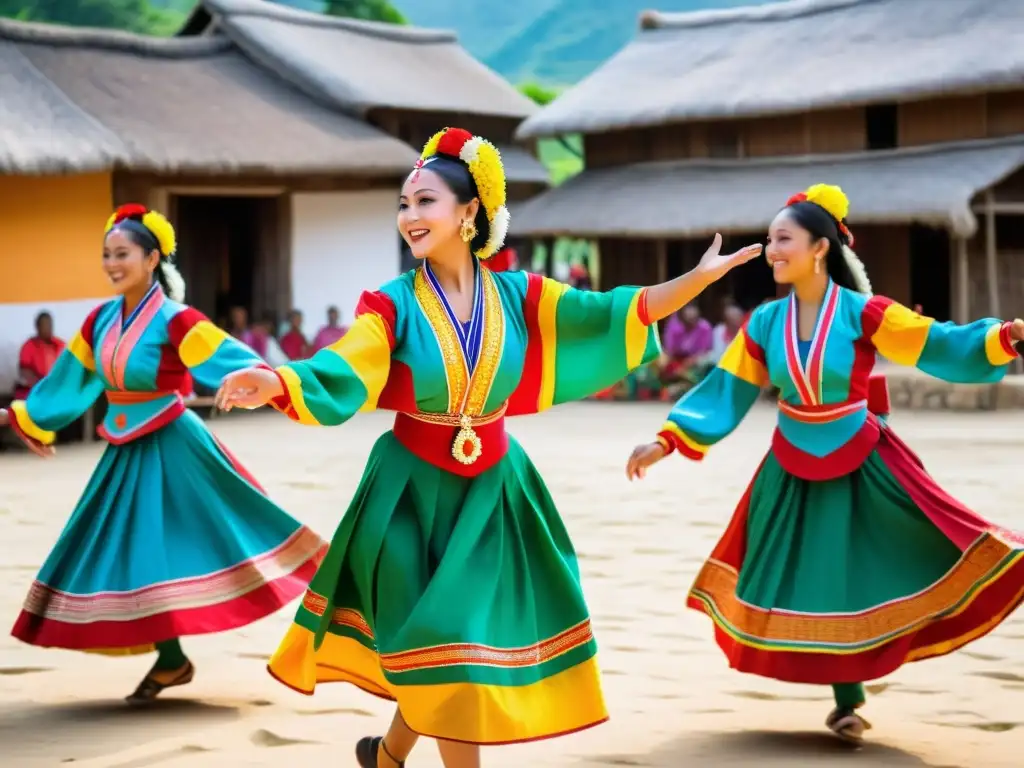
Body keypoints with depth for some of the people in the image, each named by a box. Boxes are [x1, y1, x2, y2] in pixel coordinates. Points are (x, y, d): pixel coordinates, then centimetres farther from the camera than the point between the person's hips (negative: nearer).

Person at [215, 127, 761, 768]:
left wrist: (702, 276, -16)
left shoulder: (517, 294, -3)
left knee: (480, 636, 9)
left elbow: (614, 315, -7)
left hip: (492, 490, 4)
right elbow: (340, 374, -25)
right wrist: (275, 384, -46)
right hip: (414, 491, -3)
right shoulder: (393, 305, -12)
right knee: (442, 643, -4)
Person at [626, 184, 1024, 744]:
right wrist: (667, 441, -5)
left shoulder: (862, 313, -15)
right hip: (795, 472, 3)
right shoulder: (765, 322, -5)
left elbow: (941, 346, -18)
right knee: (817, 583, 5)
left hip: (863, 466, -3)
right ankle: (847, 700, 15)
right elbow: (724, 390, -1)